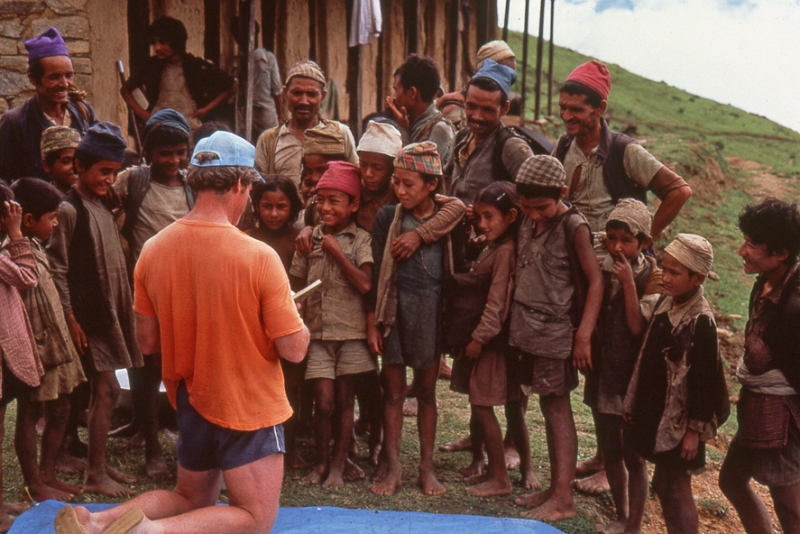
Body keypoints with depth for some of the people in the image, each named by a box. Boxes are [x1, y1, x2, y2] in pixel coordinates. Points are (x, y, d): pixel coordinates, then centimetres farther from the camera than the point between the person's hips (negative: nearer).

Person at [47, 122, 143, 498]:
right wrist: (70, 319, -15)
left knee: (103, 391, 11)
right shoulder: (69, 210, -11)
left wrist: (123, 310, 14)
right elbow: (57, 270, -13)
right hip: (87, 316, -8)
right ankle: (94, 474, 2)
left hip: (110, 313, 8)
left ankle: (99, 465, 21)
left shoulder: (103, 208, 13)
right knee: (106, 390, -8)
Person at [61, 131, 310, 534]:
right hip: (248, 408, -6)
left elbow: (148, 342, 3)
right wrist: (292, 313, 3)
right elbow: (294, 349, -18)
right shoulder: (259, 257, -23)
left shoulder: (153, 250, -7)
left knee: (192, 500, 26)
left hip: (190, 399, 6)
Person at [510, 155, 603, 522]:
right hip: (530, 328, 6)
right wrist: (515, 321, 8)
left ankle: (563, 498, 1)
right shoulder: (528, 221, 8)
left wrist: (583, 335, -17)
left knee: (557, 408, -4)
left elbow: (595, 281, -13)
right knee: (548, 408, 12)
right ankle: (554, 488, 20)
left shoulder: (573, 227, -12)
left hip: (556, 331, -6)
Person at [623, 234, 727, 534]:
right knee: (663, 484, 17)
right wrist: (634, 403, 14)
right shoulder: (665, 303, 3)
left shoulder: (701, 322, -20)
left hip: (680, 421, -8)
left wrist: (694, 429, -16)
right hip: (655, 413, 8)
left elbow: (703, 380, -18)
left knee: (676, 489, 1)